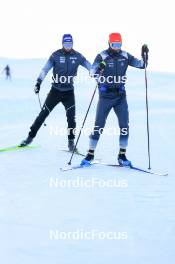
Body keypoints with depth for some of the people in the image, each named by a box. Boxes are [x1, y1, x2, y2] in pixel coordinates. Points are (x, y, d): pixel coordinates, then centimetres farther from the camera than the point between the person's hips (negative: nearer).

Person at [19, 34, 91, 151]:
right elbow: (45, 69, -6)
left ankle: (71, 141, 7)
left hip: (69, 92, 1)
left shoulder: (77, 56, -1)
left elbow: (90, 67, 4)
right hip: (55, 90, 0)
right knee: (43, 114, 2)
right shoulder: (56, 55, -5)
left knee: (71, 118, -8)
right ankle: (31, 137, 12)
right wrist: (38, 82, -16)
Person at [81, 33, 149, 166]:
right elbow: (93, 72, -20)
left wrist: (145, 55, -11)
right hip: (105, 96, -3)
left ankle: (122, 156, 7)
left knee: (124, 125, -3)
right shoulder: (102, 56, -8)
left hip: (120, 96, 3)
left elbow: (142, 65, 7)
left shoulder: (125, 56, 3)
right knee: (99, 126, -2)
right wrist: (99, 68, -41)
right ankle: (90, 154, 8)